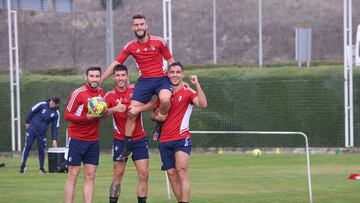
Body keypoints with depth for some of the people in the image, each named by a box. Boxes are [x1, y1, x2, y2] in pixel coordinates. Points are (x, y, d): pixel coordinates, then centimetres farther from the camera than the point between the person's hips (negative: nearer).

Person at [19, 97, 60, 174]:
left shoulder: (56, 114, -5)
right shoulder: (42, 105, -10)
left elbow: (55, 127, -1)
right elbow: (32, 111, 0)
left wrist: (54, 139, -5)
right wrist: (27, 122, 3)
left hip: (42, 133, 1)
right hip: (32, 129, -1)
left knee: (41, 150, 0)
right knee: (27, 146, -6)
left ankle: (42, 168, 12)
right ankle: (23, 166, 1)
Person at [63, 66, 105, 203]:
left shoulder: (101, 92, 7)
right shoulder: (78, 93, -12)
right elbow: (67, 115, -11)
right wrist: (86, 118, -24)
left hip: (93, 140, 6)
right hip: (77, 139, -6)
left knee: (90, 177, 4)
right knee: (73, 176, -4)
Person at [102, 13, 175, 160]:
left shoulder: (158, 42, -1)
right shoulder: (130, 46, 4)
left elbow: (171, 61, 8)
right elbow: (115, 64, 8)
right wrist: (98, 81, 7)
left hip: (161, 78, -2)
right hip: (144, 81, 2)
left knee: (165, 99, -36)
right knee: (132, 113, -8)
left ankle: (160, 121, -4)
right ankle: (126, 147, 6)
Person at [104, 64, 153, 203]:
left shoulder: (136, 90, 0)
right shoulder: (110, 95, -1)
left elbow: (152, 103, -7)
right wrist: (114, 109, -34)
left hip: (139, 138, 1)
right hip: (120, 139, -1)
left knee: (144, 174, -4)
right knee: (118, 175, -1)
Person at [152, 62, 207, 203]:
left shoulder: (188, 91, -2)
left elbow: (203, 104, -20)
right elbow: (154, 114, 24)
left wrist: (197, 84, -25)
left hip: (181, 139, -6)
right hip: (164, 140, 6)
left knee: (182, 171, -18)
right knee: (171, 174, 4)